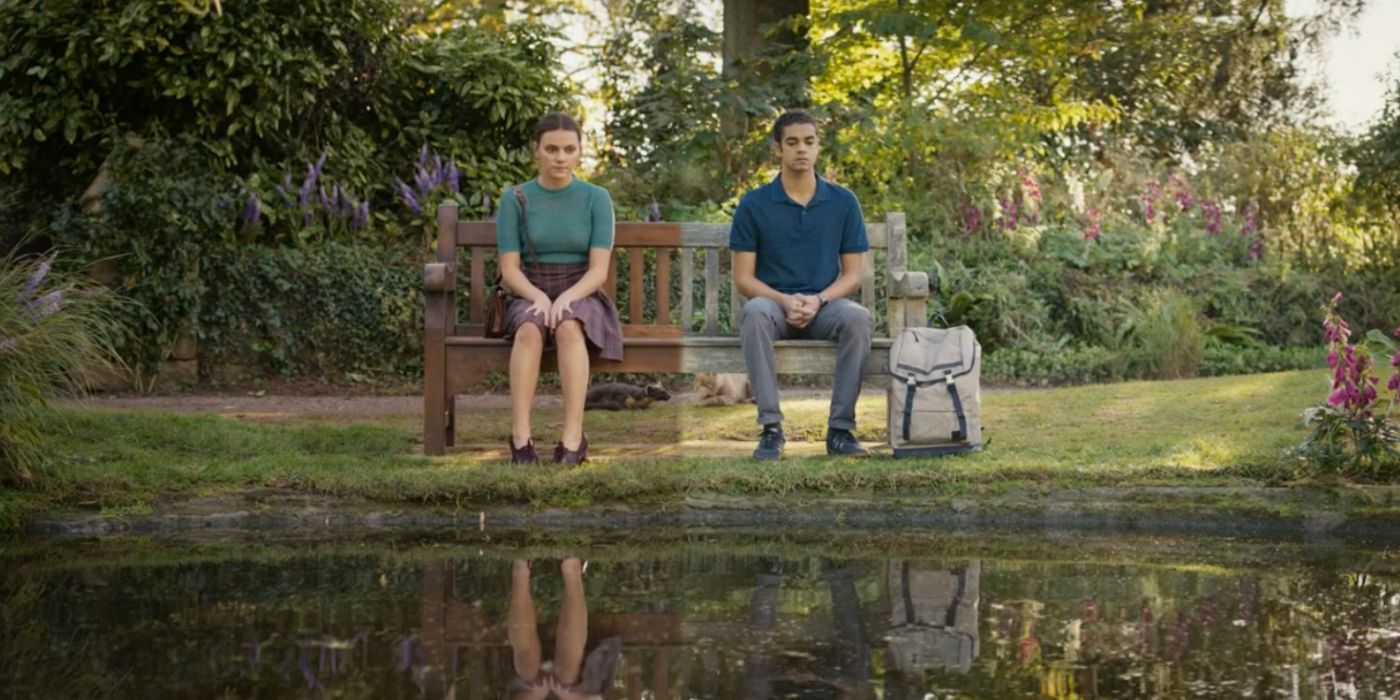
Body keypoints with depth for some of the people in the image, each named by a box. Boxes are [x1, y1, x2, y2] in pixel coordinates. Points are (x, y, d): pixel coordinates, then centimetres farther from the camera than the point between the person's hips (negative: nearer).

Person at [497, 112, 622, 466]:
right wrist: (538, 296, -21)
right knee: (530, 329, -35)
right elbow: (509, 269, -1)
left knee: (569, 327, -36)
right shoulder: (516, 199, 4)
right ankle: (520, 437, -41)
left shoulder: (596, 198, 3)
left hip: (581, 297, -1)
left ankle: (573, 438, -41)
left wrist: (566, 298, -24)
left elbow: (599, 270, -5)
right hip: (530, 297, 1)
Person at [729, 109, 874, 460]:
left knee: (859, 318, -33)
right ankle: (771, 428, -34)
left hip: (825, 305, 1)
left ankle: (841, 428, -25)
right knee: (754, 313, -37)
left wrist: (817, 300, -16)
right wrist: (785, 300, -19)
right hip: (774, 303, -1)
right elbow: (743, 278, -1)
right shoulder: (753, 204, 0)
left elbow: (852, 275, 4)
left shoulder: (843, 202, 3)